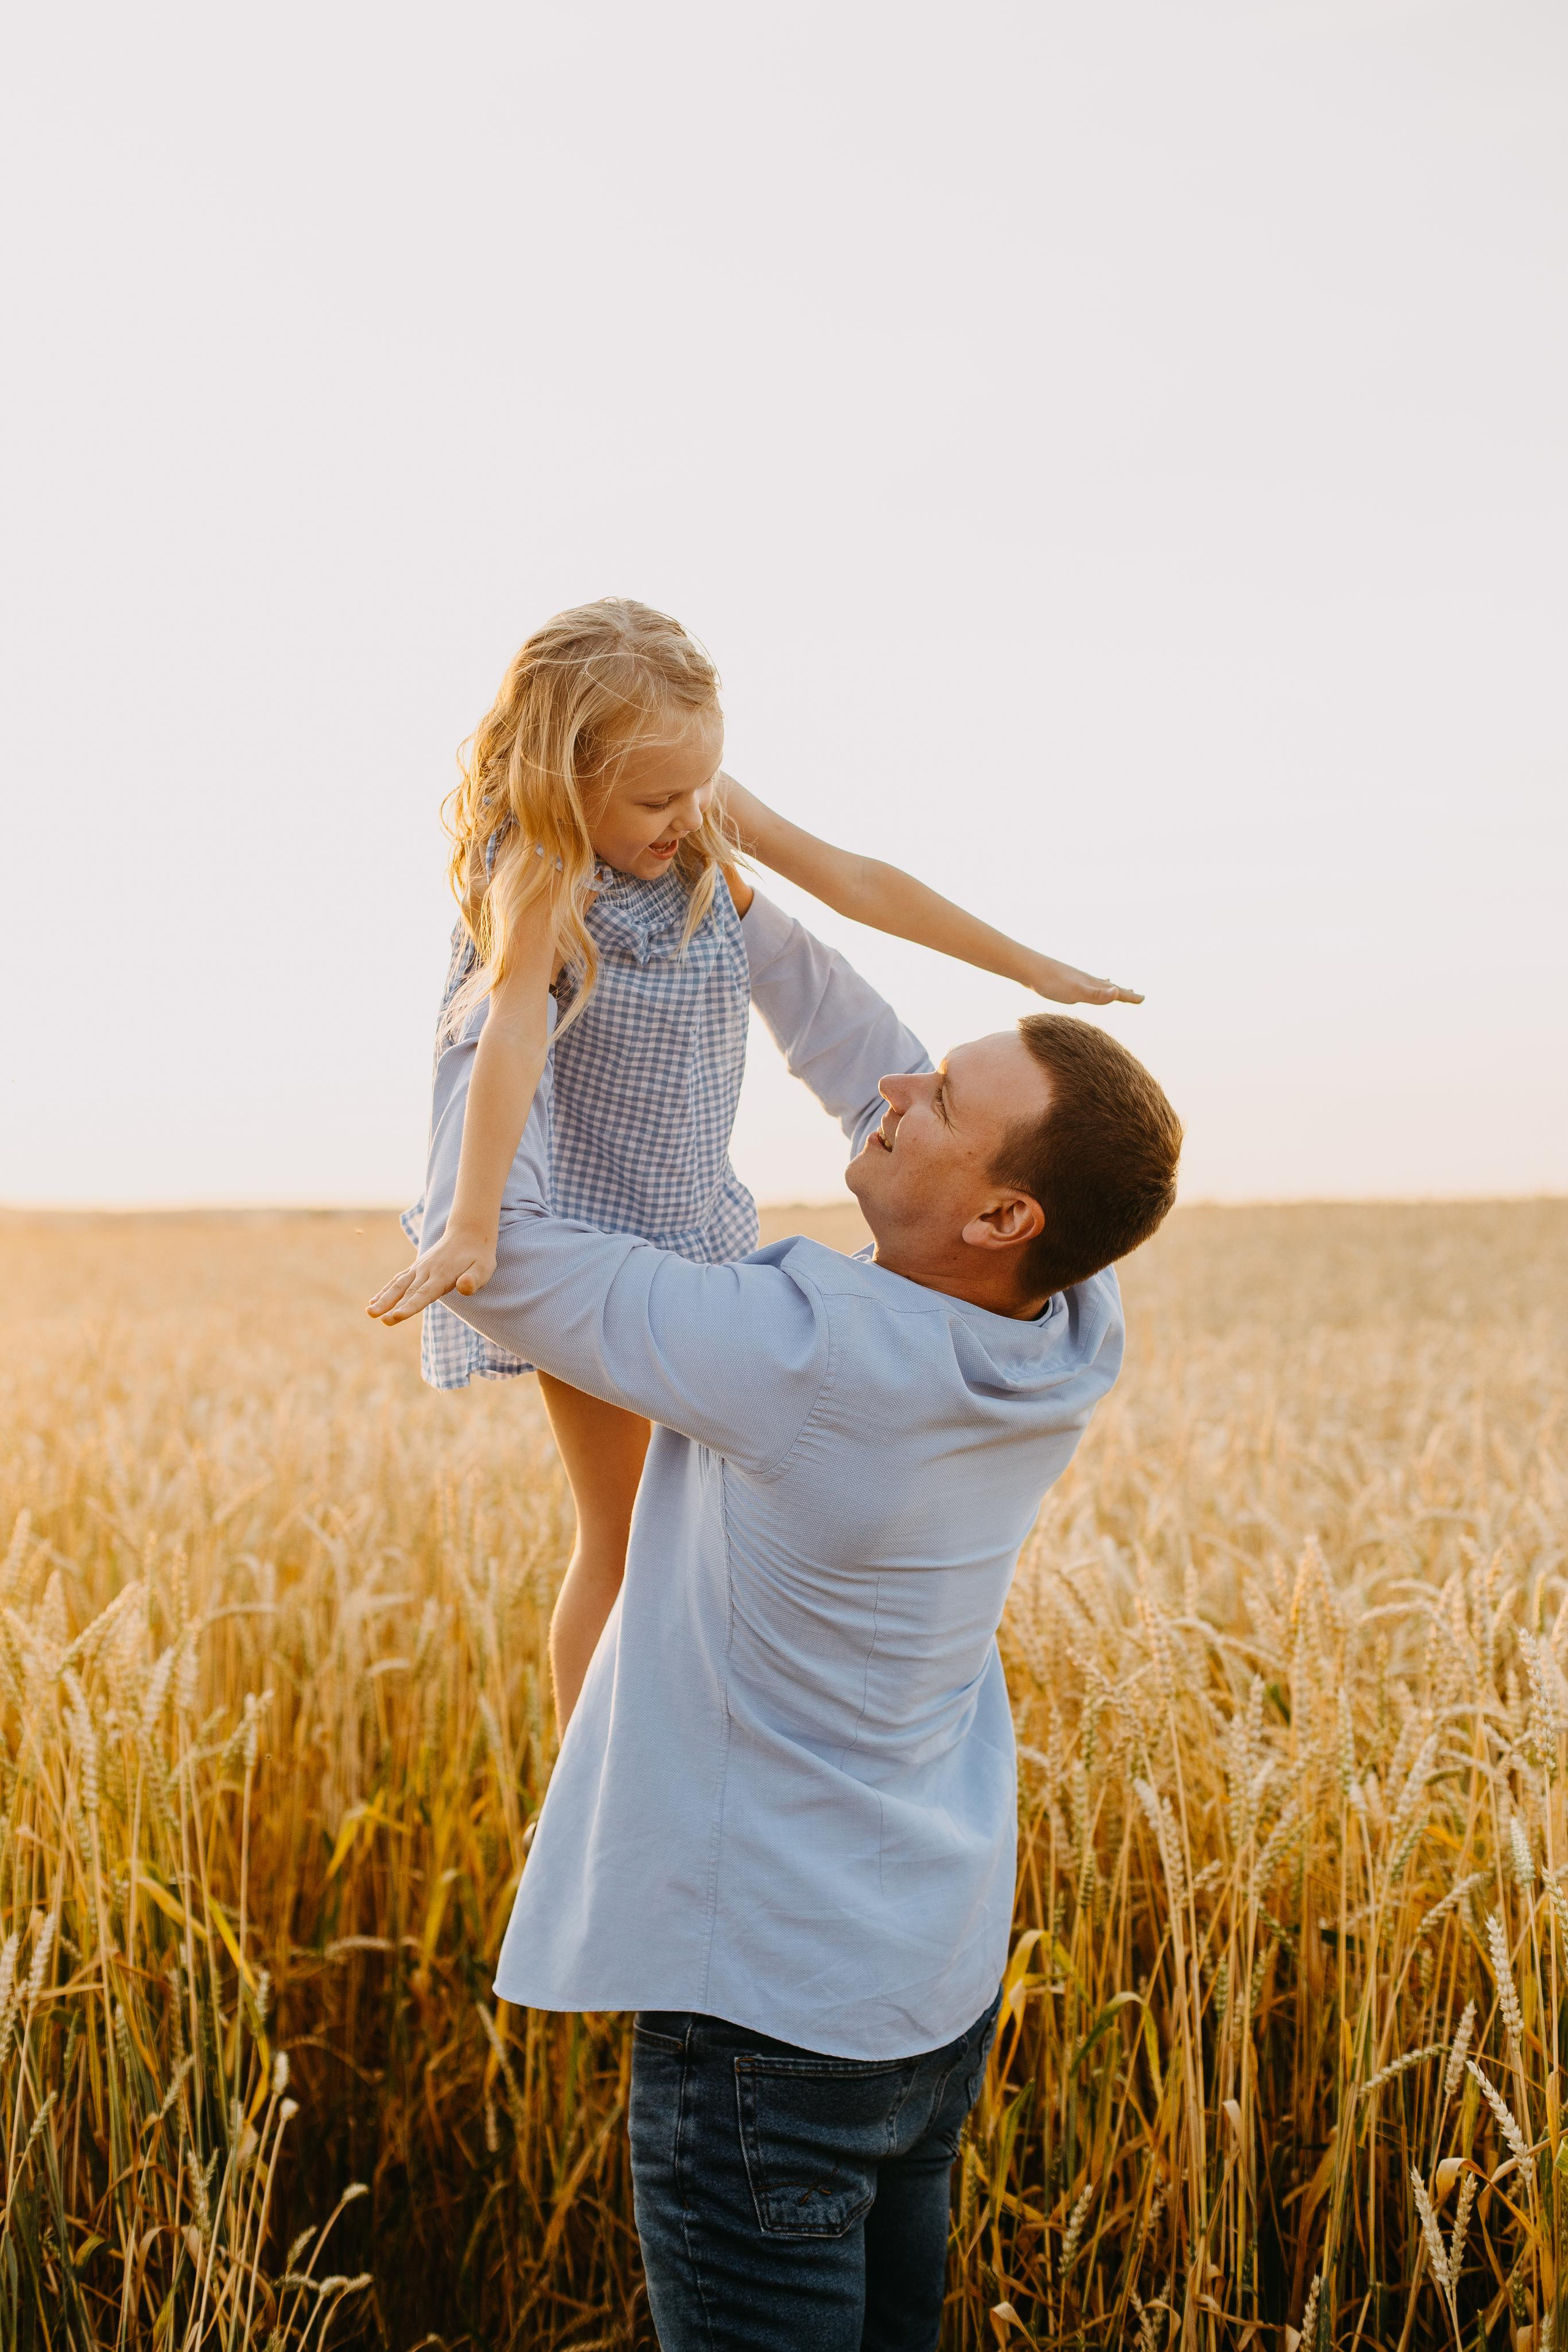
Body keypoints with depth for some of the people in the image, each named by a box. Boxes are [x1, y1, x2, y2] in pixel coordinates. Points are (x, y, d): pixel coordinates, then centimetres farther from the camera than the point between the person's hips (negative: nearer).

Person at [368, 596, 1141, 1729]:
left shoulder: (708, 809, -6)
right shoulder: (540, 872, -25)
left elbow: (858, 883, 0)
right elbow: (514, 1039, -39)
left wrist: (1035, 969, 4)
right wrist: (471, 1229, -51)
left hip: (694, 1213, 7)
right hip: (583, 1227, -7)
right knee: (622, 1532, 0)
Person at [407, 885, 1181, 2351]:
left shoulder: (813, 1357, -29)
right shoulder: (1073, 1341, -8)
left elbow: (494, 1253, -17)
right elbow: (873, 1070, 8)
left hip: (770, 1998, -8)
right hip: (940, 1975, 8)